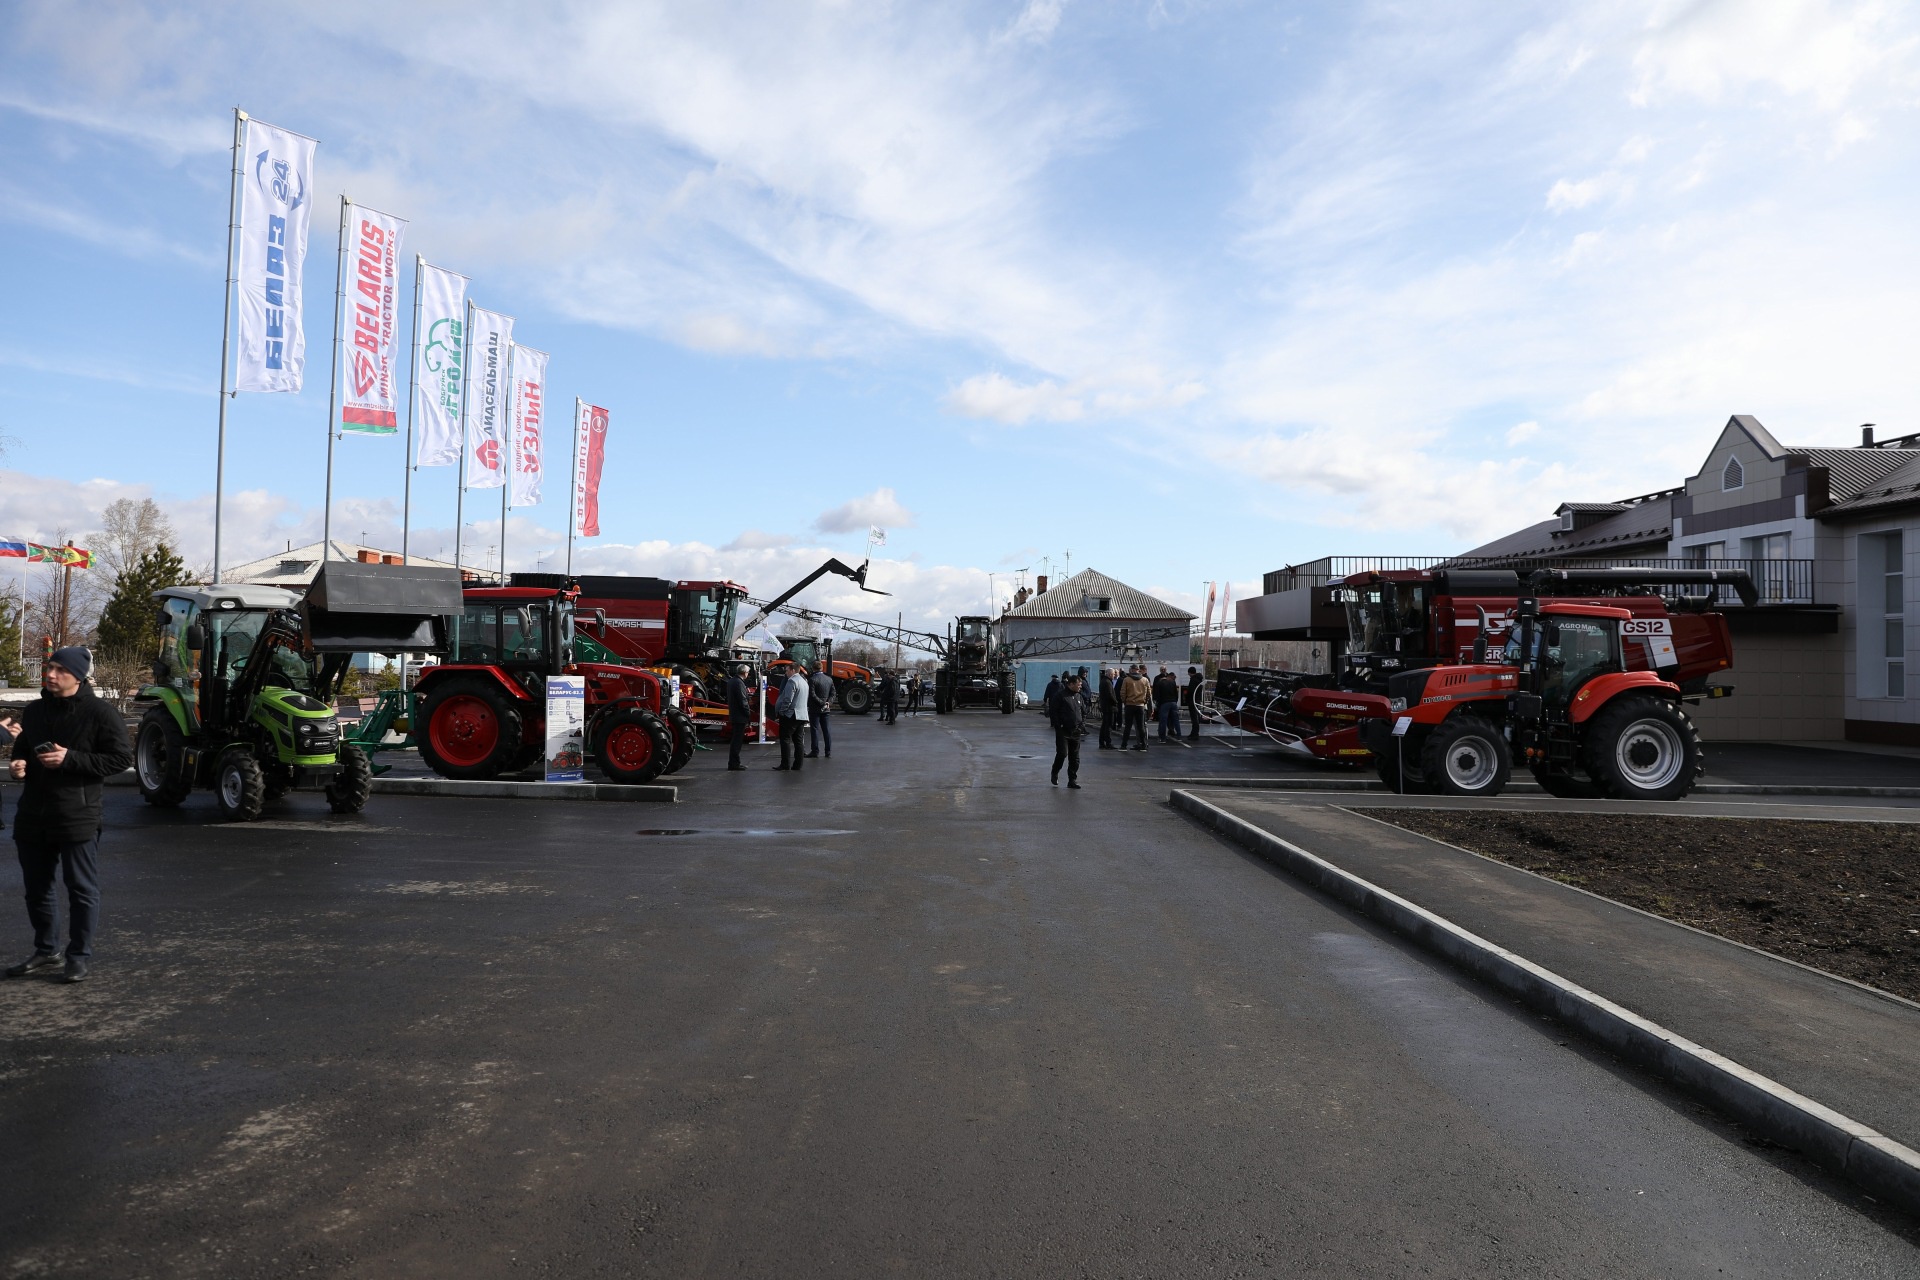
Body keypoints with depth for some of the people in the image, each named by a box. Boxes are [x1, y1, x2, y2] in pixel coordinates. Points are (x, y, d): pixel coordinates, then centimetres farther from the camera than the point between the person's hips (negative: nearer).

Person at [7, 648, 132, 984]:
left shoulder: (100, 714, -9)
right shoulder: (35, 711, 11)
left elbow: (121, 758, -12)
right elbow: (21, 750, 25)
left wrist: (70, 759, -20)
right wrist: (18, 765, 1)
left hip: (77, 818, -7)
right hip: (32, 815, 7)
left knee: (82, 889, 2)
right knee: (36, 889, 16)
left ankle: (80, 956, 13)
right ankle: (45, 949, 32)